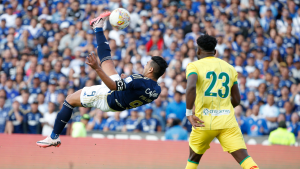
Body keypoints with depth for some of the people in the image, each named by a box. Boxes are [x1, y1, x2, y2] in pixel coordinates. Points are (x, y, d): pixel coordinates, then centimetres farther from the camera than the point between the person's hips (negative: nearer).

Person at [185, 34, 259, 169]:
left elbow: (191, 87, -20)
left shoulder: (194, 66, 2)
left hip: (204, 121, -2)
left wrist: (189, 112, -16)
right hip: (228, 120, 2)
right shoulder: (230, 68, 16)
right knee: (243, 157, -10)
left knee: (194, 157, 21)